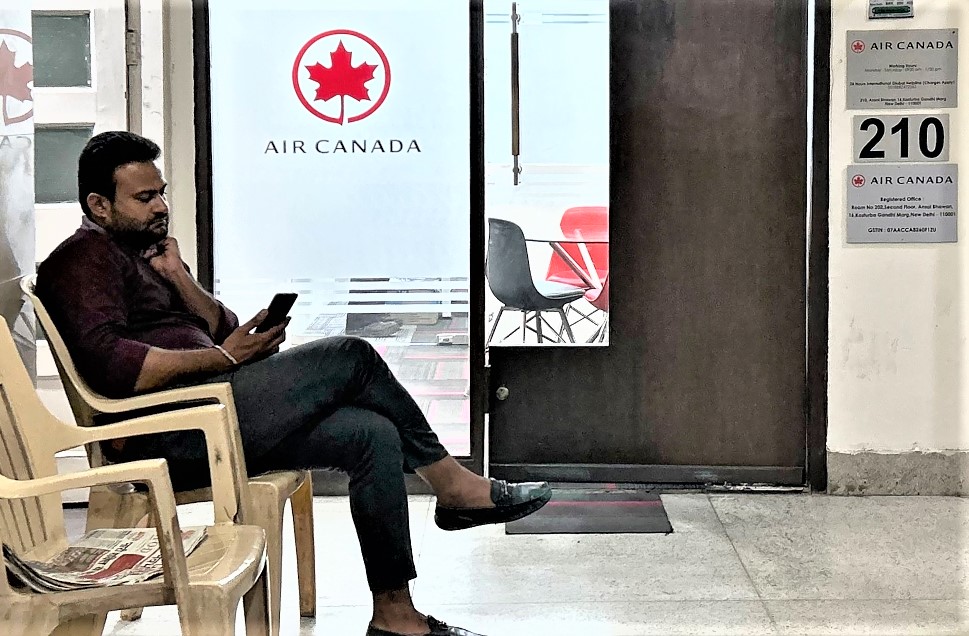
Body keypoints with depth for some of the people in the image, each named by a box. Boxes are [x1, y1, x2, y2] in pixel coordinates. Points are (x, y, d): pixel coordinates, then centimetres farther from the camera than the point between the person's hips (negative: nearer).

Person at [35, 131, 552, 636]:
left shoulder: (144, 251, 27)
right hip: (169, 431, -10)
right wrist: (224, 357, -17)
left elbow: (222, 329, 20)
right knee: (349, 356, -16)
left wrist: (177, 277, 3)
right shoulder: (81, 260, -4)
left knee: (372, 434, -7)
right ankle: (452, 485, -2)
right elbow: (111, 364, -21)